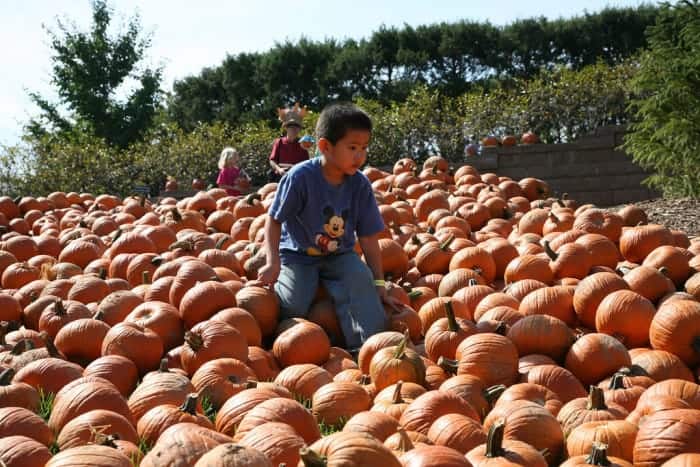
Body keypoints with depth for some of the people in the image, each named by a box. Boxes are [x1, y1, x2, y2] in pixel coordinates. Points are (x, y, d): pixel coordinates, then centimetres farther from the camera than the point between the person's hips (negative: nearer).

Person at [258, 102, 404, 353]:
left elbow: (369, 238, -5)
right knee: (295, 305, -24)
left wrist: (379, 285, -4)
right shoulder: (300, 177, -20)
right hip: (298, 255, -3)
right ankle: (274, 287, 10)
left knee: (360, 277, -27)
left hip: (339, 255, 3)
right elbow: (274, 219, -11)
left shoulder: (360, 184, -9)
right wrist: (273, 263, -22)